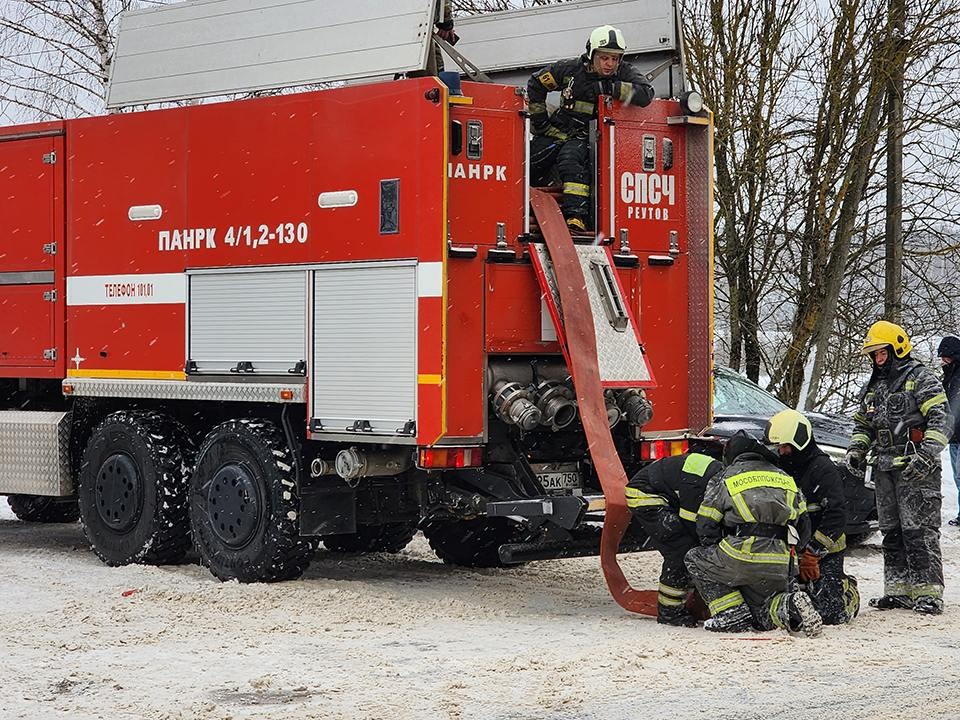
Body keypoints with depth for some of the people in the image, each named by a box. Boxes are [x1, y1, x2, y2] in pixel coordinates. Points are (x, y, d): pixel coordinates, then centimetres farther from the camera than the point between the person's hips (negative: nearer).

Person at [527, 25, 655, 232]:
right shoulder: (571, 69, -2)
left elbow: (646, 94, -26)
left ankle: (576, 216, -41)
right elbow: (536, 83, 10)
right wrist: (540, 120, 7)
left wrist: (609, 88, -27)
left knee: (571, 158, -34)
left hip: (583, 138, -3)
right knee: (528, 168, -1)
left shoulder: (624, 74, -6)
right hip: (556, 131, 3)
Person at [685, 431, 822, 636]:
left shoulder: (723, 479, 13)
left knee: (696, 559, 23)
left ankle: (731, 614, 5)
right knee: (762, 614, 25)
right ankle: (789, 606, -10)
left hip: (740, 558, -4)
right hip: (777, 566, 4)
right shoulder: (785, 478, 24)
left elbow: (706, 527, 10)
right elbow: (803, 528, 22)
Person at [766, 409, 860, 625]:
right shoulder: (779, 467, 9)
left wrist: (812, 553, -20)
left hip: (825, 552, -6)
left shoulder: (824, 469, -12)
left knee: (829, 613, -15)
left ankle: (847, 590, 19)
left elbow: (836, 515, -18)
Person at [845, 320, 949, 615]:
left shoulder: (920, 378, -6)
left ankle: (928, 592, -8)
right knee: (891, 532, 8)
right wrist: (856, 450, 10)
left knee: (919, 532, -10)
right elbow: (862, 424, 28)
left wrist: (927, 454, -24)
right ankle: (899, 589, 14)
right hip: (885, 470, 8)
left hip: (917, 470, -8)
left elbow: (942, 419, -14)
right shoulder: (871, 388, 18)